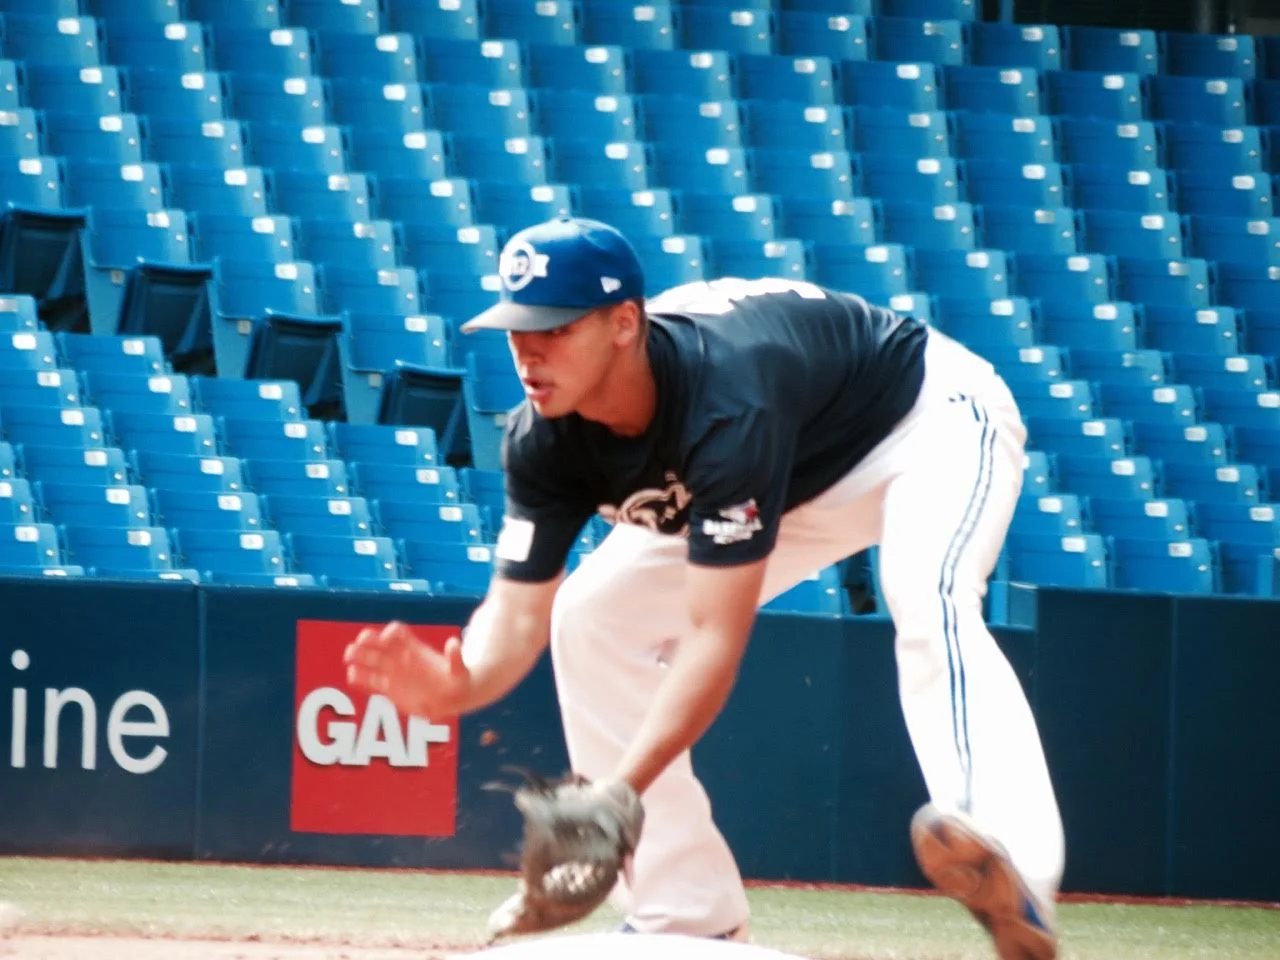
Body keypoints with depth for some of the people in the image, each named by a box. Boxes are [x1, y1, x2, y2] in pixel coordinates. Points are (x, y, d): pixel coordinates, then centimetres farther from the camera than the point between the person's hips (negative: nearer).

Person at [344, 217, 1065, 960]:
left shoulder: (726, 403, -42)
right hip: (799, 483, 8)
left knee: (926, 601, -38)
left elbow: (716, 639, -43)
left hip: (932, 419, -8)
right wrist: (456, 686, -43)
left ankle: (1013, 888, -58)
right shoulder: (545, 441, -20)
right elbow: (519, 612, -19)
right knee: (594, 620, 1)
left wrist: (618, 791, -52)